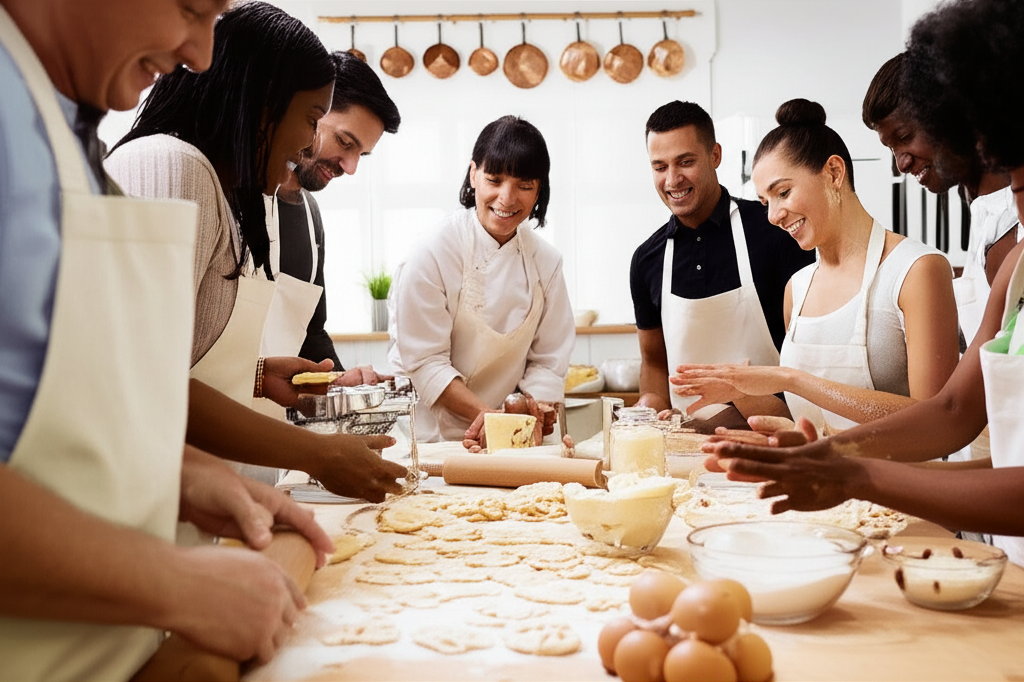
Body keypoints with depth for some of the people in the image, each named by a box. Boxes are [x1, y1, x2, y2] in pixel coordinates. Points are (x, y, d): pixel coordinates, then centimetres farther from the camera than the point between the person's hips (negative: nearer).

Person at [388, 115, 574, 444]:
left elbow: (547, 361, 6)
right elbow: (425, 362, -10)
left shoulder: (546, 262, 4)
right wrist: (488, 416, -20)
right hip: (430, 432, -3)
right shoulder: (433, 254, -10)